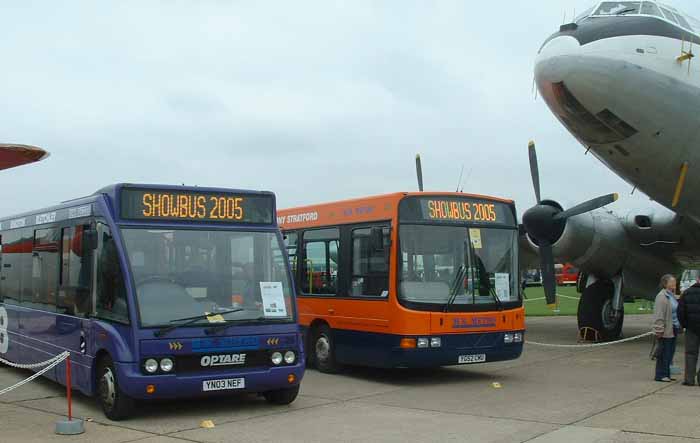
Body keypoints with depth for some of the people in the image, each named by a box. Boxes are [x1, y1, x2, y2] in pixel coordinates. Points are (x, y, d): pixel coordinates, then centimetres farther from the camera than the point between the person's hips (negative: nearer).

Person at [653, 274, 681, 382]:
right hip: (666, 331, -9)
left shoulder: (671, 295, 16)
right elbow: (658, 315, -18)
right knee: (664, 353, -4)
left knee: (670, 352, 12)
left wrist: (678, 327, 17)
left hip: (673, 330, 9)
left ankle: (666, 374, 19)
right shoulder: (661, 296, -14)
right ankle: (660, 375, 4)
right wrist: (659, 330, -21)